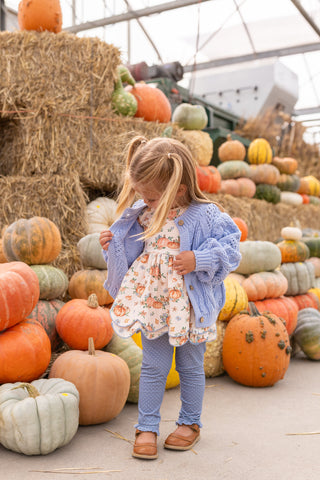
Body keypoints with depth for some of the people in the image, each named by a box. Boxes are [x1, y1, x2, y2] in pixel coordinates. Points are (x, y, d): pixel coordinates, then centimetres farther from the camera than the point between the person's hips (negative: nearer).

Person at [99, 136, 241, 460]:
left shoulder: (205, 215, -16)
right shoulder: (142, 214, 0)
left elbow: (230, 247, -13)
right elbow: (133, 254, 13)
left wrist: (199, 259, -25)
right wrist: (113, 245, -5)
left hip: (190, 305, -3)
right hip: (153, 303, 3)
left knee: (190, 366, 14)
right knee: (153, 365, 9)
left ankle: (190, 423, 35)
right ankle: (146, 427, 23)